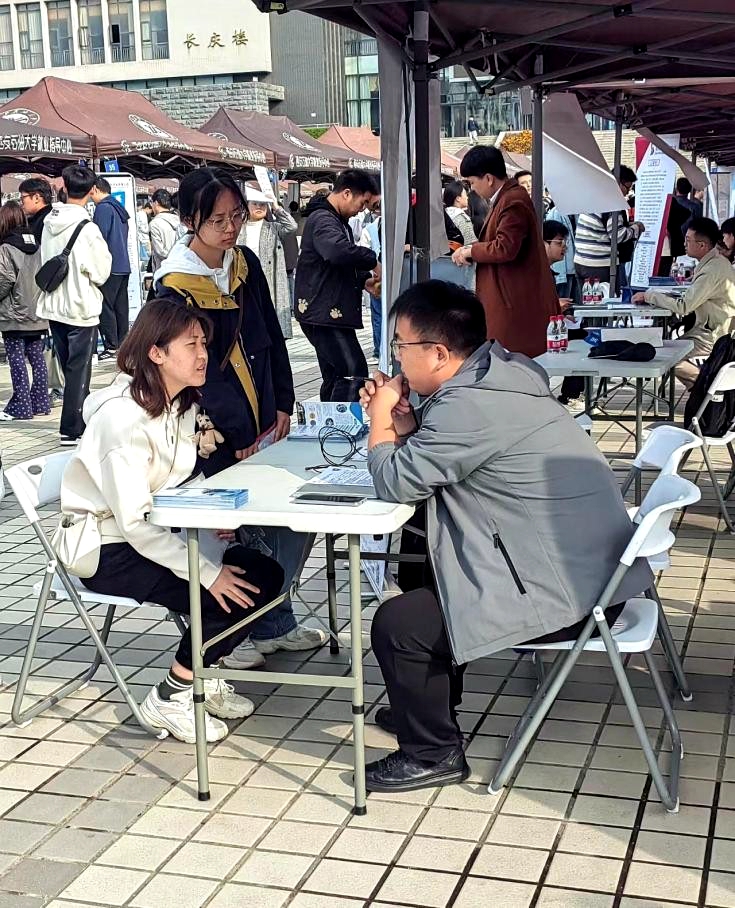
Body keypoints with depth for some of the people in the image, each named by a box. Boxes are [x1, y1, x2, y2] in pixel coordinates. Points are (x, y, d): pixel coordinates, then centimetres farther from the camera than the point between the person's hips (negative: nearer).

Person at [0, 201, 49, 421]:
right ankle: (41, 403, 15)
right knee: (37, 358, 11)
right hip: (38, 314, 6)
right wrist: (37, 296, 14)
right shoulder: (37, 244, 6)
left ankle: (21, 407, 1)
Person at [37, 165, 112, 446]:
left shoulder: (49, 222, 0)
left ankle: (80, 420, 30)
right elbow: (101, 272, -11)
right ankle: (72, 430, 8)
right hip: (81, 308, -6)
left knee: (69, 368, 18)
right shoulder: (87, 229, -19)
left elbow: (45, 261, 11)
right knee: (78, 371, 3)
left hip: (53, 306, 6)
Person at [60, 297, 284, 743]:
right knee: (231, 595, -21)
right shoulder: (123, 417, -25)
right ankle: (169, 698, -2)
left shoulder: (182, 404, 3)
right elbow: (133, 521, -27)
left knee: (264, 575, -5)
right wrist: (208, 573, -28)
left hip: (152, 535, 8)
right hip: (109, 552, -8)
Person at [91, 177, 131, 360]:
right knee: (121, 307, 10)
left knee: (105, 307, -6)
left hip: (110, 267, -9)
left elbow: (101, 237, -17)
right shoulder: (119, 208, 18)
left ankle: (112, 346, -7)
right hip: (124, 266, 9)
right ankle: (122, 344, 13)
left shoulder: (103, 208, -10)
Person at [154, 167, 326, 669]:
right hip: (219, 439, -6)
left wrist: (283, 405, 8)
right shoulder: (175, 285, -13)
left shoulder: (245, 261, 5)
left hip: (262, 424, 6)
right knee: (232, 532, 1)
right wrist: (239, 437, -14)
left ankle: (275, 623, 26)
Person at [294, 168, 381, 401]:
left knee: (336, 377, 14)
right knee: (354, 372, -16)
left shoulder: (338, 221, 21)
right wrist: (373, 261, -22)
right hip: (324, 314, -11)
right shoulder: (323, 220, -14)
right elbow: (339, 251, -36)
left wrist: (364, 281, 11)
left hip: (330, 314, 11)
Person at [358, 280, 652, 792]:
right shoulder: (502, 368, 4)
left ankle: (433, 755, 11)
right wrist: (405, 422, 0)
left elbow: (397, 482, -17)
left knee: (396, 625, -8)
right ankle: (427, 705, 39)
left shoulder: (469, 405, -25)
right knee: (424, 573, 25)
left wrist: (381, 421, -2)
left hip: (565, 593, -10)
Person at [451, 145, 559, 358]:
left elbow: (505, 248, -25)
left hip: (520, 300, -11)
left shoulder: (513, 202, -17)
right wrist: (470, 251, 13)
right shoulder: (504, 198, 16)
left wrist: (472, 250, -10)